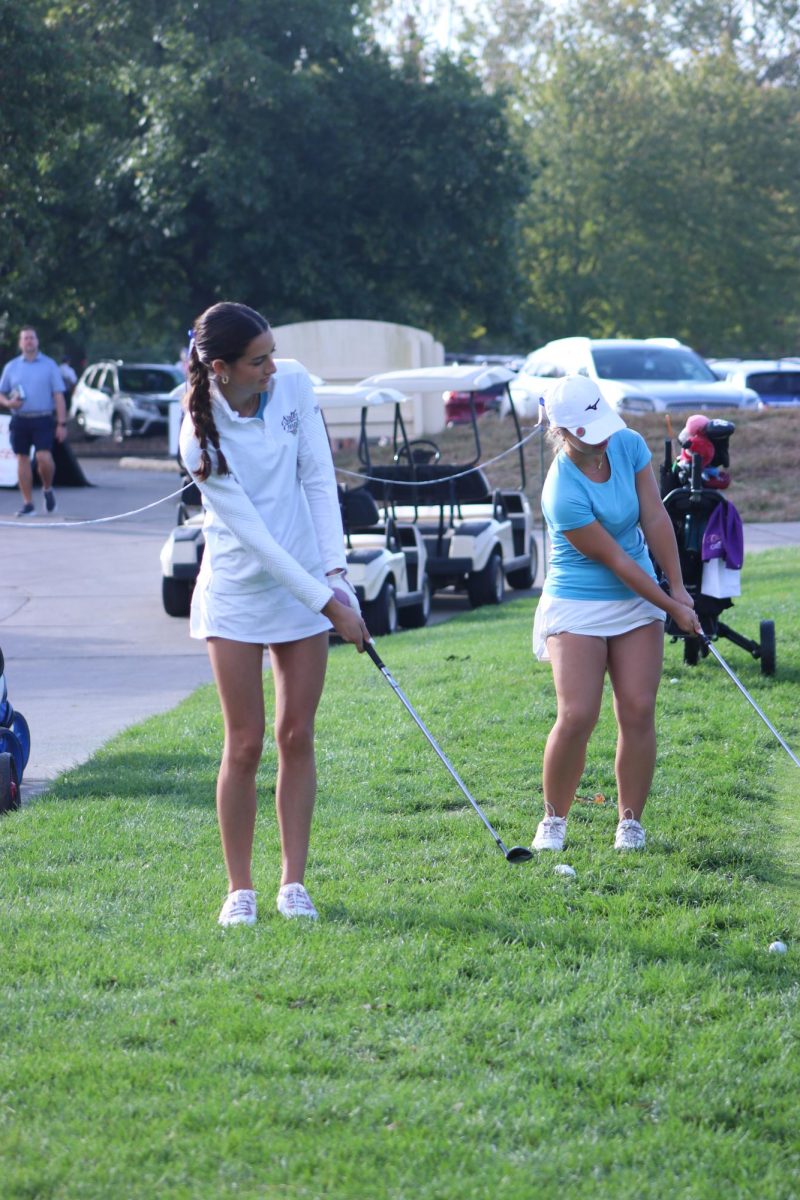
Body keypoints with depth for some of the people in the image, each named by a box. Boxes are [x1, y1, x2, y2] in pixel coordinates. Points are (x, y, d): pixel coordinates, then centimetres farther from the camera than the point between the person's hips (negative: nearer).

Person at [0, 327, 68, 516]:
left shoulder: (49, 365, 5)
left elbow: (58, 396, 2)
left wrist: (61, 424, -5)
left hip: (43, 420, -3)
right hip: (20, 420, 3)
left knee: (44, 457, -16)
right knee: (22, 460, 2)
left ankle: (47, 489, 13)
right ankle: (28, 504, 8)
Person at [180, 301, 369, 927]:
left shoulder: (294, 384, -7)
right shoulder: (202, 436, -20)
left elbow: (319, 481, -2)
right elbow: (254, 535, -20)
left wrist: (335, 573, -10)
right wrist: (327, 602, -20)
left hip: (307, 587, 4)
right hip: (236, 594, -4)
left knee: (297, 737, 5)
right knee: (245, 745, -1)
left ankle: (294, 881, 11)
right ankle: (240, 888, 9)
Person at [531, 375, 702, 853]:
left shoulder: (629, 445, -6)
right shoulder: (564, 494, -24)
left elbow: (655, 519, -1)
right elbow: (615, 560, -18)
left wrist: (678, 588, -3)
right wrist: (671, 607, -11)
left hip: (639, 600, 5)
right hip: (578, 604, -5)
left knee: (639, 711, -3)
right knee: (577, 716, -13)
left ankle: (631, 822, 6)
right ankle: (554, 820, 5)